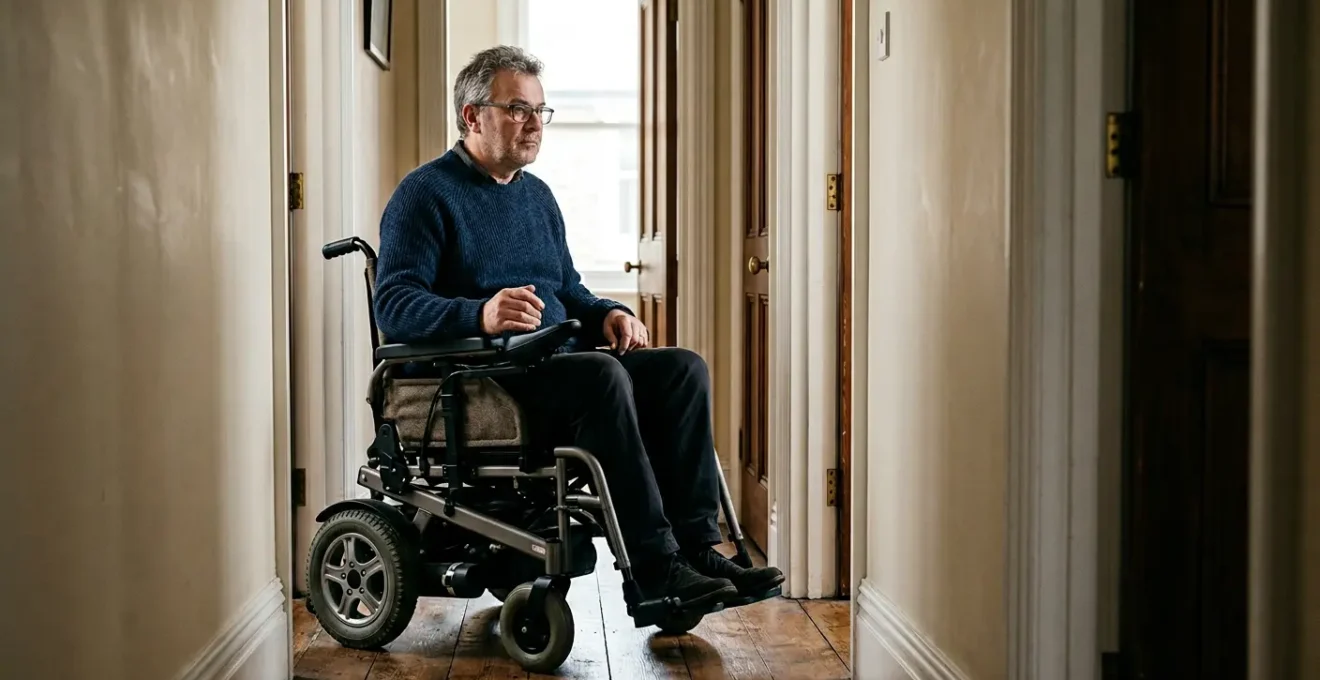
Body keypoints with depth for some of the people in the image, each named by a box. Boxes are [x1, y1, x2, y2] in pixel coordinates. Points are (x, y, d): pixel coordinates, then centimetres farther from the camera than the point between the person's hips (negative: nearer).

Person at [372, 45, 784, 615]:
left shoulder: (537, 194, 23)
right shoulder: (425, 194, -2)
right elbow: (393, 305, -14)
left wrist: (607, 313, 6)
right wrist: (481, 315, -32)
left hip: (557, 362, 8)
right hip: (480, 378, -8)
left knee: (683, 368, -13)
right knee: (602, 376, -34)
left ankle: (696, 547, -18)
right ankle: (653, 565, -32)